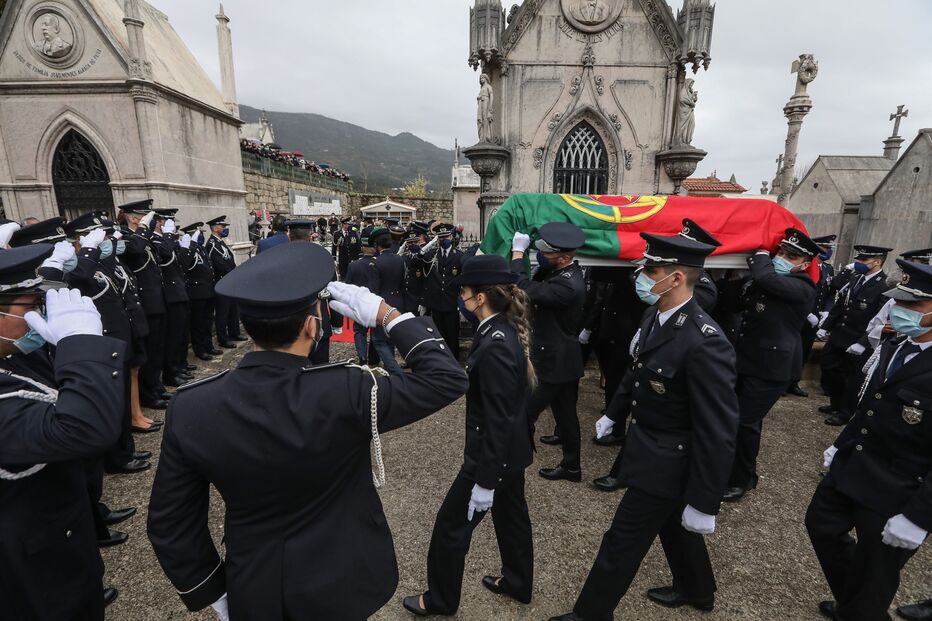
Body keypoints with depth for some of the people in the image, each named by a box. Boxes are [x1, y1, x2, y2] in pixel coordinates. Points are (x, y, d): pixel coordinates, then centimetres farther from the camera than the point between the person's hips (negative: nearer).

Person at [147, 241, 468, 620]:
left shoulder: (190, 407, -19)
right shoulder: (346, 393, -31)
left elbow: (169, 524, -7)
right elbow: (447, 379, -21)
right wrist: (385, 314, -17)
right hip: (340, 587, -2)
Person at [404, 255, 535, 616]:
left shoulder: (495, 348, -30)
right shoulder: (507, 330, -2)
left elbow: (497, 421, -27)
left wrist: (485, 481, -20)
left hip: (493, 454, -9)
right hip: (513, 449, 9)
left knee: (451, 525, 12)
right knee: (511, 515, 27)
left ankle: (440, 600, 35)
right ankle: (518, 583, 50)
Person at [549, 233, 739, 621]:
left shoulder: (704, 343, -31)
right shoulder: (656, 318, -4)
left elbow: (718, 434, -27)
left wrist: (703, 502, -20)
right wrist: (614, 414, 23)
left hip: (665, 463, -9)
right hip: (653, 450, 9)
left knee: (621, 544, 7)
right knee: (673, 526, 30)